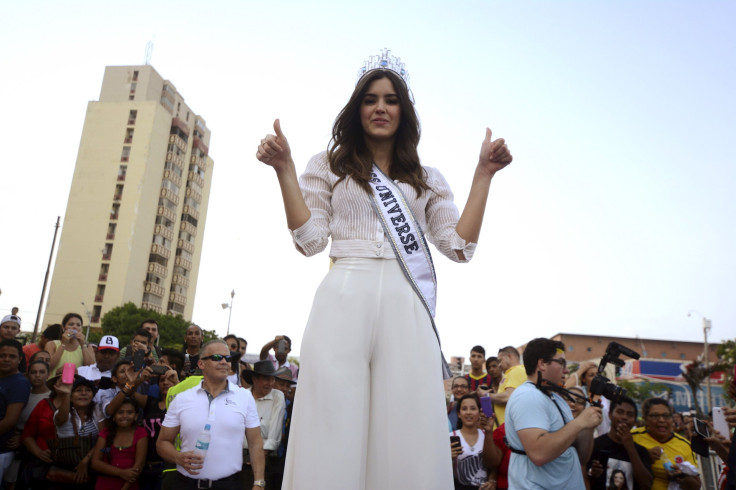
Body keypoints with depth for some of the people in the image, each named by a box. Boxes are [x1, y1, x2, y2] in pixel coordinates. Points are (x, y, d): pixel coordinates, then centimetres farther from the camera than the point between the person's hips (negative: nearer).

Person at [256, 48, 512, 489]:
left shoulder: (427, 179, 21)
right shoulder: (330, 166, 17)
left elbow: (460, 246, 9)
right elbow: (311, 239, 5)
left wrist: (483, 175, 8)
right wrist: (285, 170, 0)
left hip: (406, 307, 2)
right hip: (345, 299, -1)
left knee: (407, 426, -5)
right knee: (334, 425, -6)